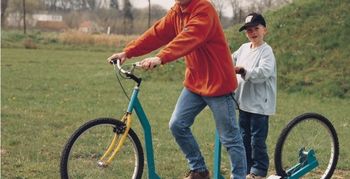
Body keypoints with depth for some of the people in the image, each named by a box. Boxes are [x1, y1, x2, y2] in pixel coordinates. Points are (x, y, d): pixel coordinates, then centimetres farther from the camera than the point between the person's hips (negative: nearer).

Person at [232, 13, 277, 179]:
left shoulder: (266, 51, -11)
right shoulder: (244, 48, 10)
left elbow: (263, 72, -24)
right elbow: (231, 60, 21)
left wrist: (242, 71, -32)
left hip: (260, 104, -7)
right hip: (244, 102, 7)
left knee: (257, 140, -2)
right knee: (244, 138, 15)